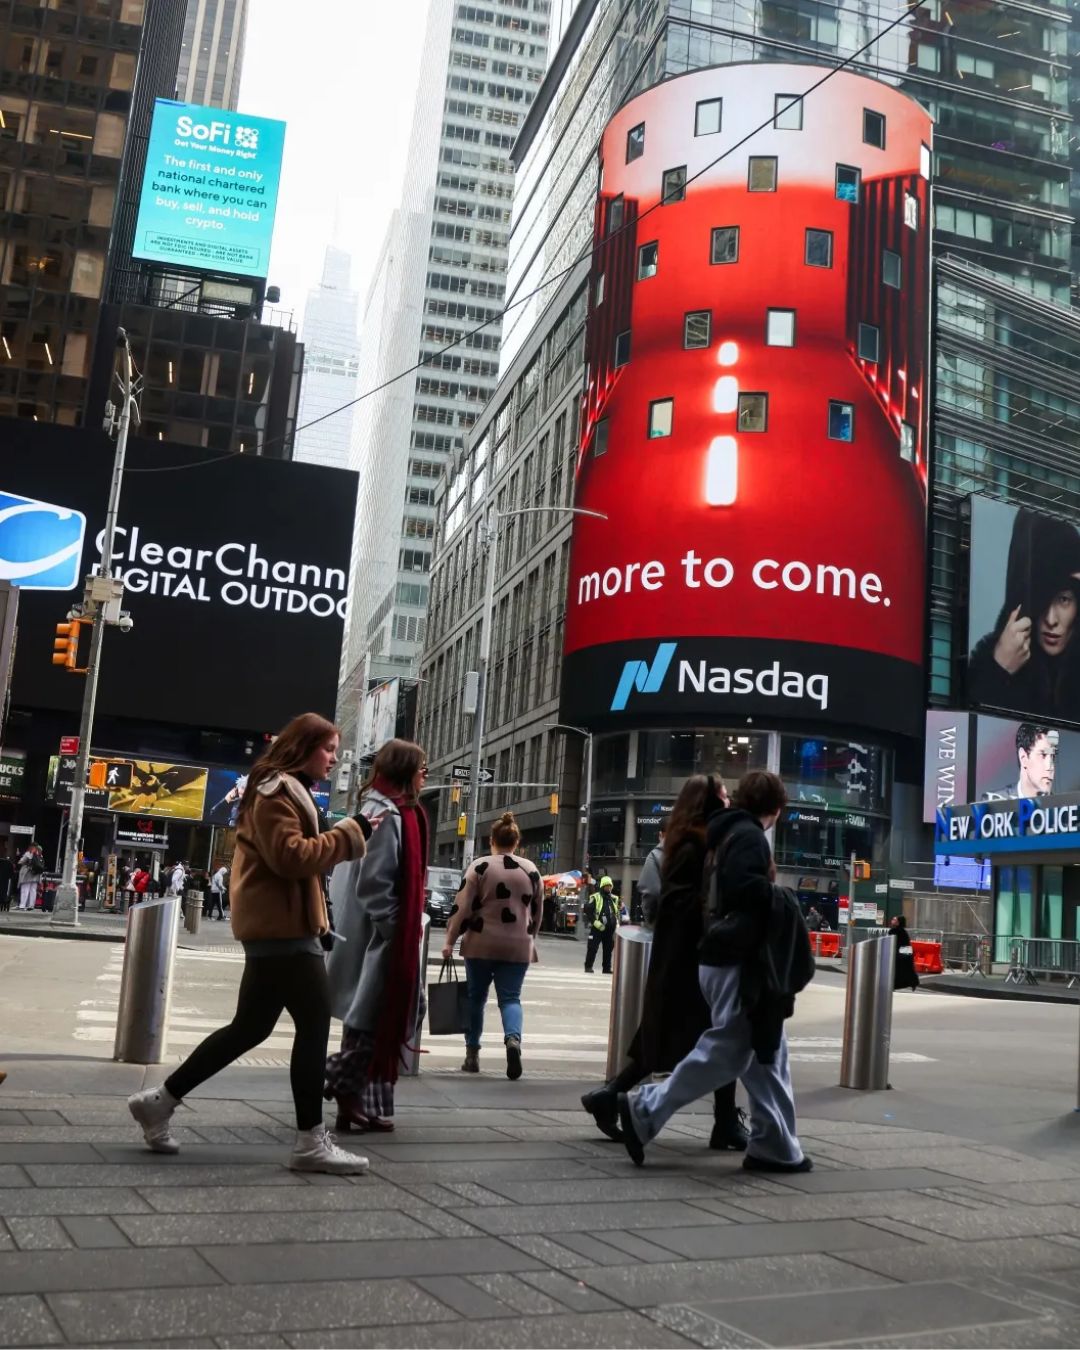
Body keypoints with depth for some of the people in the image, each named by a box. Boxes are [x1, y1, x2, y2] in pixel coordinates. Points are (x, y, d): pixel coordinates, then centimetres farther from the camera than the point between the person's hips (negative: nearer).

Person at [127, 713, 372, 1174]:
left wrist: (345, 836, 9)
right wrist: (350, 833, -19)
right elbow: (290, 857, -22)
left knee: (250, 1027, 12)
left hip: (275, 925, 11)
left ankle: (162, 1099, 17)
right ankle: (311, 1142, -1)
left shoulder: (286, 790, 23)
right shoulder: (277, 790, -11)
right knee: (314, 1021, -7)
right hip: (282, 926, -11)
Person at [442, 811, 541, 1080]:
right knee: (510, 997, 4)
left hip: (481, 945, -1)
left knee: (476, 997, 13)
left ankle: (472, 1054, 18)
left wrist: (450, 940, -3)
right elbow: (537, 911, 12)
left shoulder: (480, 866, -5)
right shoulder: (531, 870, 5)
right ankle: (513, 1038, -24)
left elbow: (462, 906, -8)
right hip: (517, 947, 1)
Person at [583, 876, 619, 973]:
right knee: (592, 948, -4)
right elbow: (587, 910, -10)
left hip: (610, 929, 5)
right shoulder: (595, 897, -5)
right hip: (597, 928, -5)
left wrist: (617, 923, 11)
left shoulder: (614, 899, 14)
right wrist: (595, 922, -17)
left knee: (608, 949, 9)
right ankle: (588, 966, 4)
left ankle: (607, 968, 16)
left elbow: (617, 912, 25)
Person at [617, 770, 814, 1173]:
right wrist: (780, 899, -11)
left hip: (725, 956, 10)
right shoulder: (749, 836, -12)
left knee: (767, 1053, 12)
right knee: (727, 1052, -5)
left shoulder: (731, 833, 16)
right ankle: (644, 1112, 0)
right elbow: (745, 888, -26)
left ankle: (775, 1145, 14)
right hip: (737, 961, -10)